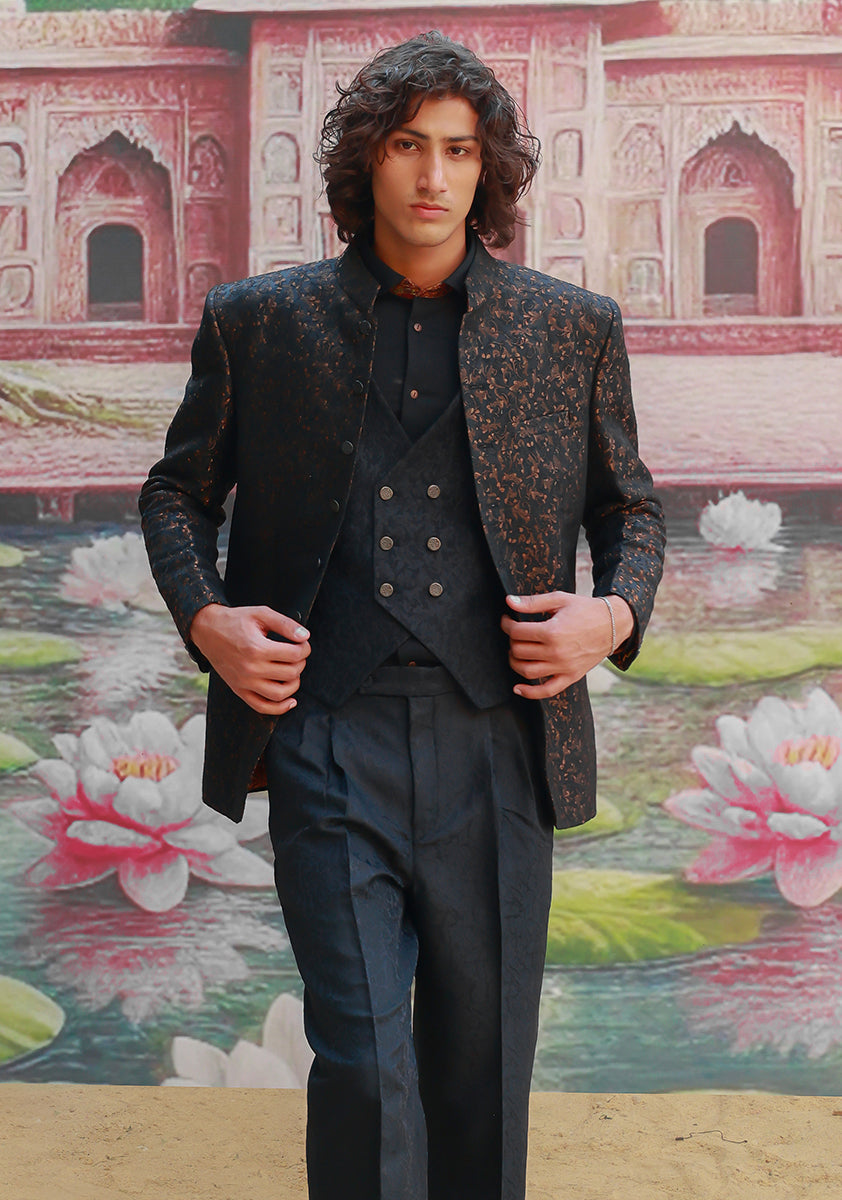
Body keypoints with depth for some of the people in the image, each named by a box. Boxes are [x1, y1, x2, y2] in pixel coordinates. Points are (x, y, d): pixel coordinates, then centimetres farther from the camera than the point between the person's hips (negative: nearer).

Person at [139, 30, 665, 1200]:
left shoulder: (574, 331, 7)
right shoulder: (258, 322, 6)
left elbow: (631, 509, 17)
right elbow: (177, 490, 16)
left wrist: (617, 612, -3)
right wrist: (203, 617, -2)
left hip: (496, 743, 2)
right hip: (327, 741, -1)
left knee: (482, 1060, 12)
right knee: (361, 1058, -3)